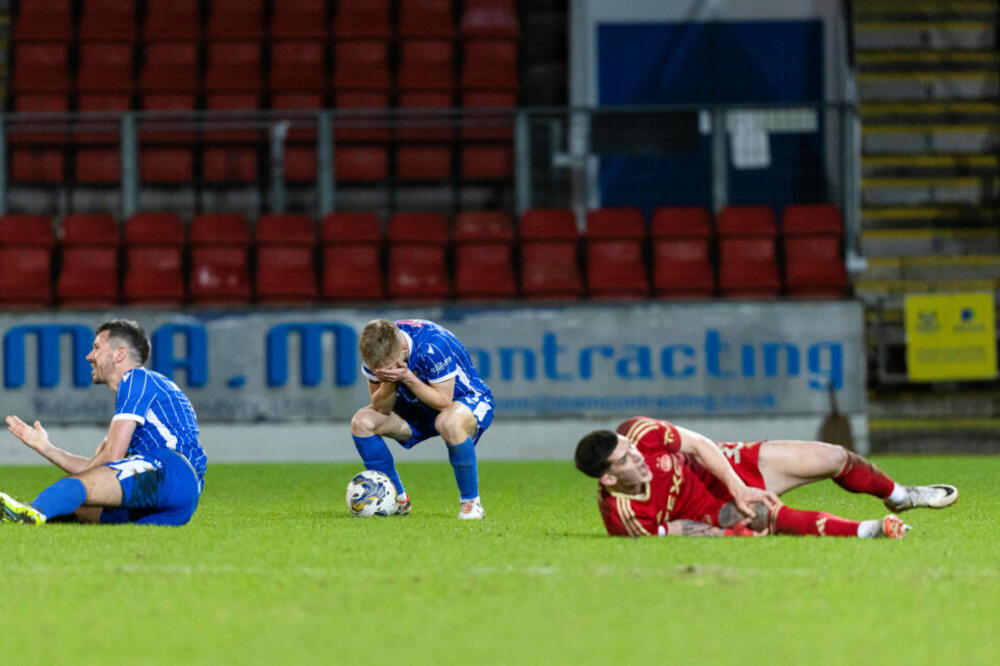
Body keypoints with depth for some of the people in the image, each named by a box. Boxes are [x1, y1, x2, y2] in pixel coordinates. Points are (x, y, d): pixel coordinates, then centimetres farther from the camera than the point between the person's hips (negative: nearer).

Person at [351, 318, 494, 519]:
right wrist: (388, 383, -34)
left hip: (467, 399, -6)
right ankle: (398, 500, 1)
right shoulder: (378, 351, -18)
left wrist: (406, 377, -39)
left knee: (449, 423, -42)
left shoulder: (433, 346, -35)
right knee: (362, 422, -14)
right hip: (418, 408, 6)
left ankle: (471, 501, -21)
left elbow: (443, 402, -30)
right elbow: (381, 407, -13)